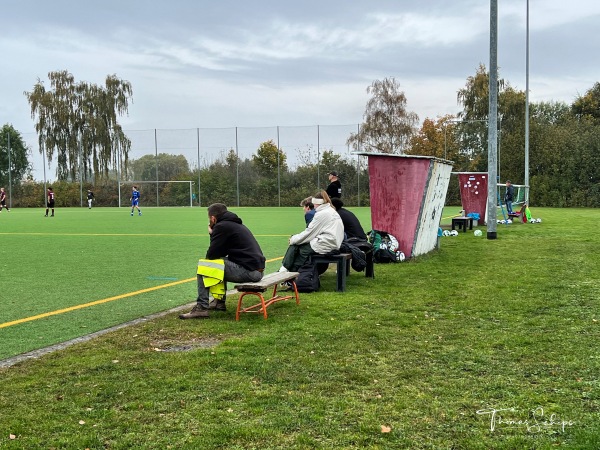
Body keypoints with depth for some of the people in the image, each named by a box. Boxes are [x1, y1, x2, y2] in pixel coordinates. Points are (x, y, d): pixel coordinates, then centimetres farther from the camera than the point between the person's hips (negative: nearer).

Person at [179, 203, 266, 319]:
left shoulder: (222, 227, -8)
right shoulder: (236, 224, 22)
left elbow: (211, 255, -7)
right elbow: (221, 252, 27)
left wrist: (212, 234, 9)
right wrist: (214, 235, 17)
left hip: (249, 271, -10)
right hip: (257, 269, 10)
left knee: (203, 265, -4)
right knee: (219, 263, 31)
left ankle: (201, 308, -6)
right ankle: (219, 301, 33)